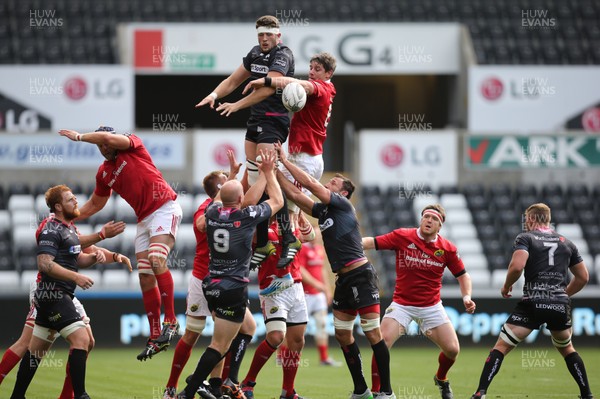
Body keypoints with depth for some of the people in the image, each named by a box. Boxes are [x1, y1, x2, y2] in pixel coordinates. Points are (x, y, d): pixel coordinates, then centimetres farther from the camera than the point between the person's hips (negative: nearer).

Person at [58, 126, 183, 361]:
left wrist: (79, 137, -10)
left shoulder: (133, 144, -3)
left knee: (157, 260, -26)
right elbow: (95, 204, 27)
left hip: (165, 208, -8)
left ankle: (170, 321, -24)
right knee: (145, 278, 1)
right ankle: (155, 337, 4)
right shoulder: (104, 172, 14)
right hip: (144, 219, 8)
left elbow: (108, 138, -23)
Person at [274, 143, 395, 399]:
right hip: (343, 280, 9)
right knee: (343, 335, 9)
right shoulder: (322, 210, 15)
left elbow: (310, 184, -12)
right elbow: (295, 194, 13)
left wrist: (285, 160, -6)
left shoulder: (343, 205, -5)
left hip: (360, 275, -9)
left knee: (372, 334, -9)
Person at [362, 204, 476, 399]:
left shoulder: (447, 249, -5)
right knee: (381, 344, -20)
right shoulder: (402, 236, -10)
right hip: (402, 304, -2)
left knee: (452, 349, -4)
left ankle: (441, 379, 30)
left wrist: (467, 297, -11)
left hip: (432, 307, 2)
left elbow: (462, 275, 5)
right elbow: (372, 242, -13)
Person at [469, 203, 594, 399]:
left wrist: (506, 286, 3)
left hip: (533, 304, -4)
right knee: (567, 349, 27)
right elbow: (583, 277, 20)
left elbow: (517, 266, -15)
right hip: (561, 306, 4)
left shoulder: (525, 238, 2)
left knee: (501, 347, 1)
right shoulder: (566, 242, 16)